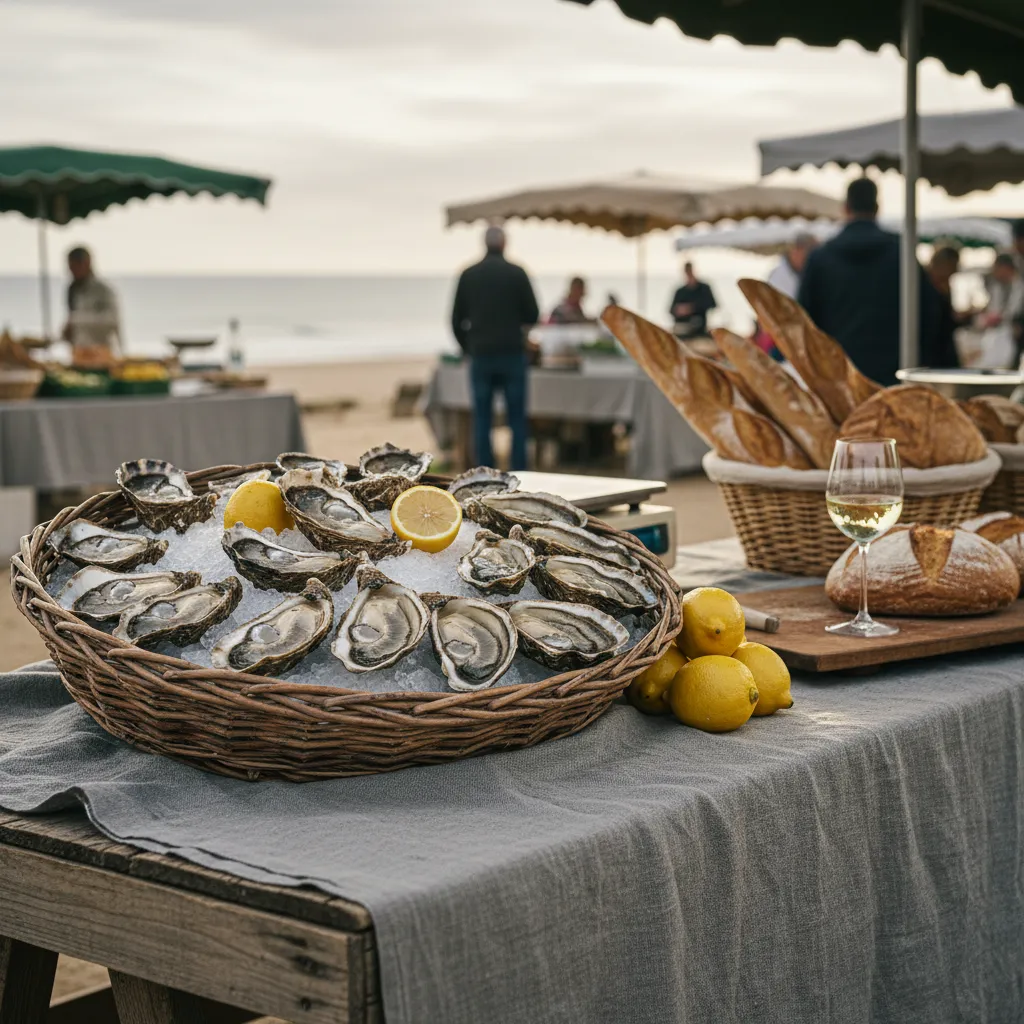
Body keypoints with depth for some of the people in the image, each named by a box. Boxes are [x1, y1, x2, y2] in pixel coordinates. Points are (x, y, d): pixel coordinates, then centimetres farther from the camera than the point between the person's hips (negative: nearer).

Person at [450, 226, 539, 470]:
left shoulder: (468, 275, 2)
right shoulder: (516, 273, -4)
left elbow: (457, 319, 5)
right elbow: (532, 315, 0)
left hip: (480, 355, 2)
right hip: (512, 354, -2)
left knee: (482, 420, 6)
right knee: (517, 419, 4)